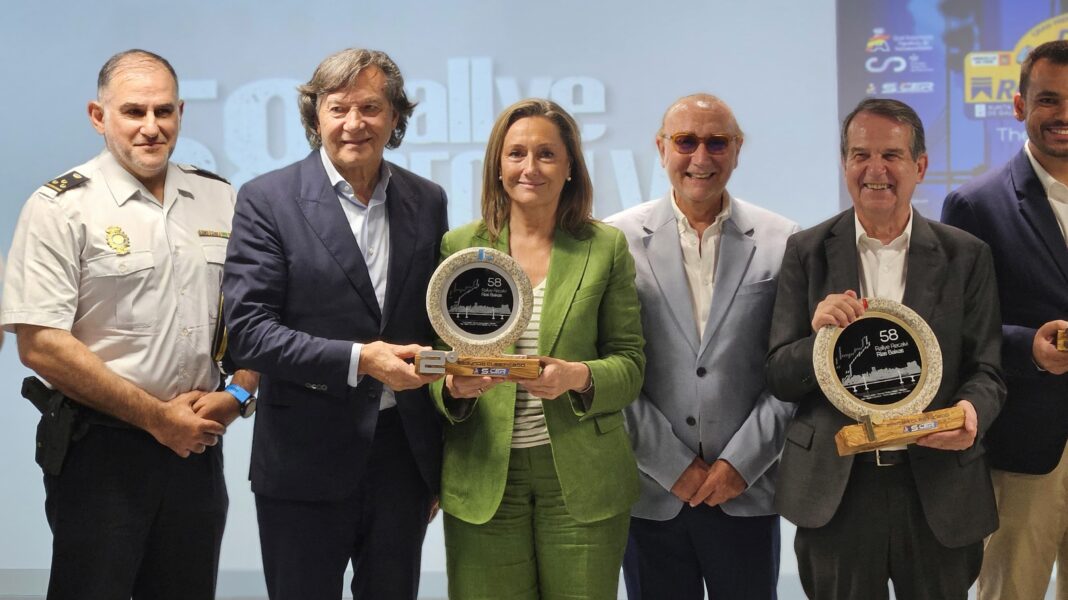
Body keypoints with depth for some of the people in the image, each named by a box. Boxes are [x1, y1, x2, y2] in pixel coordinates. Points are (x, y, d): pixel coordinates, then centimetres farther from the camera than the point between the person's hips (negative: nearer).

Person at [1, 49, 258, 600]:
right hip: (98, 450, -4)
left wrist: (238, 395, -5)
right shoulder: (61, 207, -7)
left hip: (196, 445, 4)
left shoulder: (220, 201, 8)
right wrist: (155, 416, -12)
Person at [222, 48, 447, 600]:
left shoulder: (427, 201, 6)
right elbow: (248, 329, -13)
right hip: (306, 464, -3)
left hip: (404, 455, 4)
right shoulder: (267, 200, -6)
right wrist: (359, 360, -22)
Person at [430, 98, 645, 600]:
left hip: (581, 478, 0)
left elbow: (630, 363, 3)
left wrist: (580, 377, -17)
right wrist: (452, 386, -16)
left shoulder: (605, 247, 4)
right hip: (483, 478, 0)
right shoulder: (459, 246, 6)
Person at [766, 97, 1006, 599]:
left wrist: (971, 412, -20)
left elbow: (987, 372, 3)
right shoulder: (807, 252, 2)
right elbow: (778, 379, 1)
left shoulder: (966, 256, 2)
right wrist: (820, 337, -20)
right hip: (836, 489, 0)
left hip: (940, 491, 1)